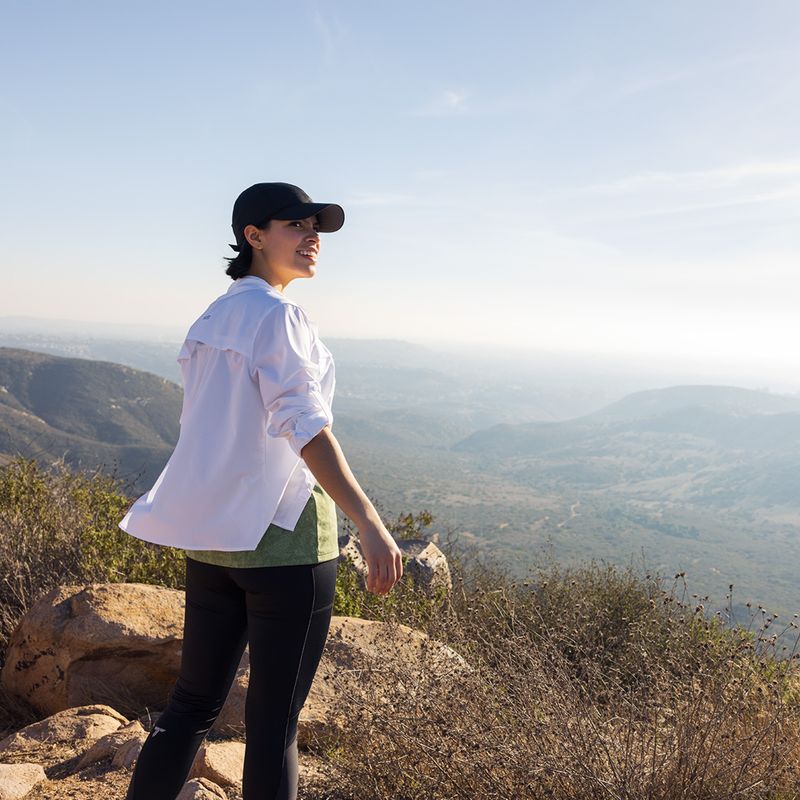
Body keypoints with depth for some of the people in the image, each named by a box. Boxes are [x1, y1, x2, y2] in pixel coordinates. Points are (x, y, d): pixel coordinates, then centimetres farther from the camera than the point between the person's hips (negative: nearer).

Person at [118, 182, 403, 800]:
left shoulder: (211, 319, 13)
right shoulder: (278, 315, -12)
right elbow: (303, 424, -24)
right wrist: (368, 522, -30)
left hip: (211, 532, 8)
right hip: (283, 535, -8)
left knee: (194, 702, 16)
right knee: (275, 719, 4)